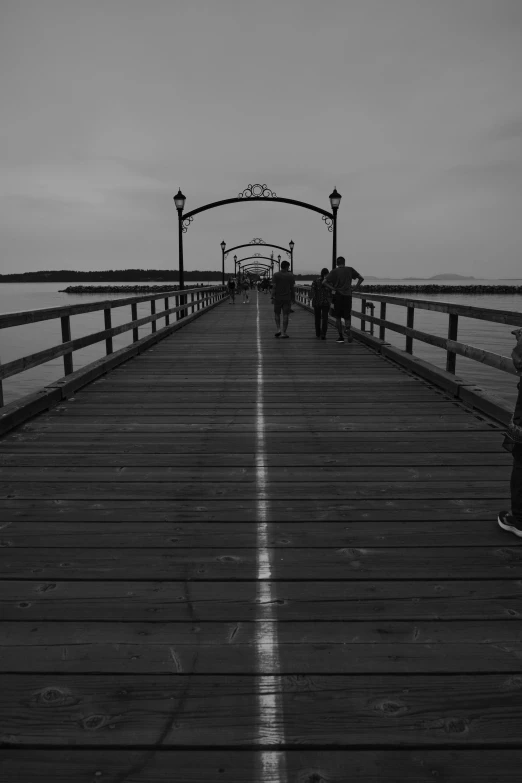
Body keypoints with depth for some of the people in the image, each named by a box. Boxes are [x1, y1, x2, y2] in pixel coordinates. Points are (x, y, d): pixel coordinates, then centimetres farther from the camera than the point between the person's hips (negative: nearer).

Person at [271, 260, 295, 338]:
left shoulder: (276, 275, -4)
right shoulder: (291, 275, 0)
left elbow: (274, 287, -8)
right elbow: (293, 288, 1)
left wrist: (272, 298, -6)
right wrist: (293, 298, 8)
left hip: (278, 298, 0)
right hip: (287, 298, 1)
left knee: (277, 314, 15)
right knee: (285, 315, 3)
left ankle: (279, 329, 0)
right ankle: (283, 333, 1)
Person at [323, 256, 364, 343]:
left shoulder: (334, 271, -1)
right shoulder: (350, 269, 5)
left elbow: (324, 282, -10)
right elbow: (361, 278, 5)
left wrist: (332, 288, -5)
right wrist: (355, 288, 4)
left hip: (338, 296, -1)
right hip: (348, 295, 1)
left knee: (338, 317, 10)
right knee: (347, 317, 7)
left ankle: (341, 337, 8)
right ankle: (347, 329, -25)